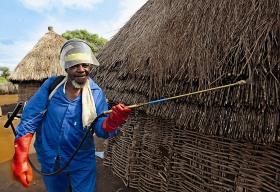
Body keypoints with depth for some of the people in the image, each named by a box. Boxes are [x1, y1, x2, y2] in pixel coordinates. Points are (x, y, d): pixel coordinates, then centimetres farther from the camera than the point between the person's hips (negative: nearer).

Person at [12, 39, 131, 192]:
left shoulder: (96, 93, -12)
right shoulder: (51, 85, -12)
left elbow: (101, 130, -16)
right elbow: (28, 121, -9)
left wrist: (112, 121, -38)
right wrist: (20, 159, -13)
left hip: (82, 162, -1)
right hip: (50, 161, 1)